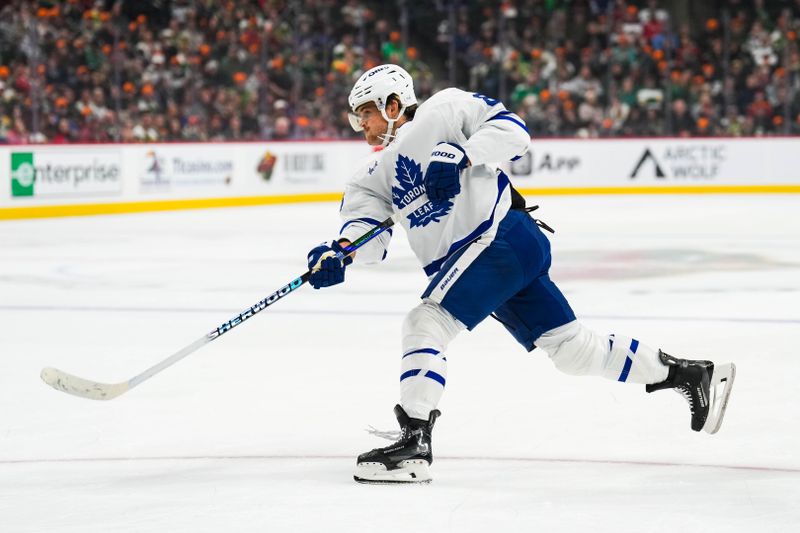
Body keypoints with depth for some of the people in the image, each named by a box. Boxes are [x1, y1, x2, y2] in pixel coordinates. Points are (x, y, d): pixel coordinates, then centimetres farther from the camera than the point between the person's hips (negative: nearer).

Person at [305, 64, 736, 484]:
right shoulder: (374, 176, 19)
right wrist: (339, 253, -18)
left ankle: (414, 444, -22)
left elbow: (512, 130, -9)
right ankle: (689, 374, 20)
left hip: (502, 237, -9)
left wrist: (459, 156, -22)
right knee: (572, 348, 10)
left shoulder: (442, 111, 0)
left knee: (426, 322, -18)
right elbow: (368, 233, 4)